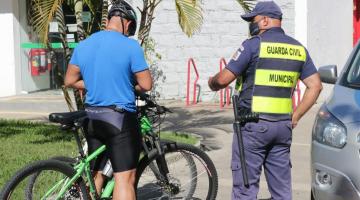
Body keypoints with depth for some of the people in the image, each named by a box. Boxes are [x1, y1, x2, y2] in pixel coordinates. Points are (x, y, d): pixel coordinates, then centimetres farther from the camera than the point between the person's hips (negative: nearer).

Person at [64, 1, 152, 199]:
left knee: (96, 174, 17)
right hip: (120, 118, -6)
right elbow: (146, 85, -9)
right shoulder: (130, 46, -11)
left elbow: (70, 81, 12)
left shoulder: (83, 46, 5)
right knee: (124, 178, -5)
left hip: (92, 118, 6)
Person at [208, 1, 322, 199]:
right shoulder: (298, 48, 10)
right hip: (283, 125, 6)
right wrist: (296, 116, 10)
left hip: (254, 125, -6)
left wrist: (212, 82, 12)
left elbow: (224, 79, -10)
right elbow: (315, 86, 8)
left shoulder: (254, 44, -9)